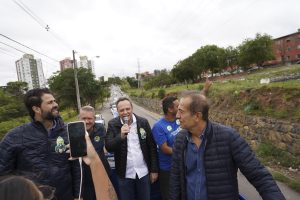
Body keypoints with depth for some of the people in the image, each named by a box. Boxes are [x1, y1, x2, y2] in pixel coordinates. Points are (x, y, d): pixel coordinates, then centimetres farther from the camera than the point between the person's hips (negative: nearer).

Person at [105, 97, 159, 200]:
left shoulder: (143, 122, -6)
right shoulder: (113, 124, -8)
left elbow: (152, 147, -2)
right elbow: (108, 147, -16)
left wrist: (154, 170, -1)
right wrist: (121, 136, -32)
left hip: (143, 172, 1)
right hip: (125, 174, -1)